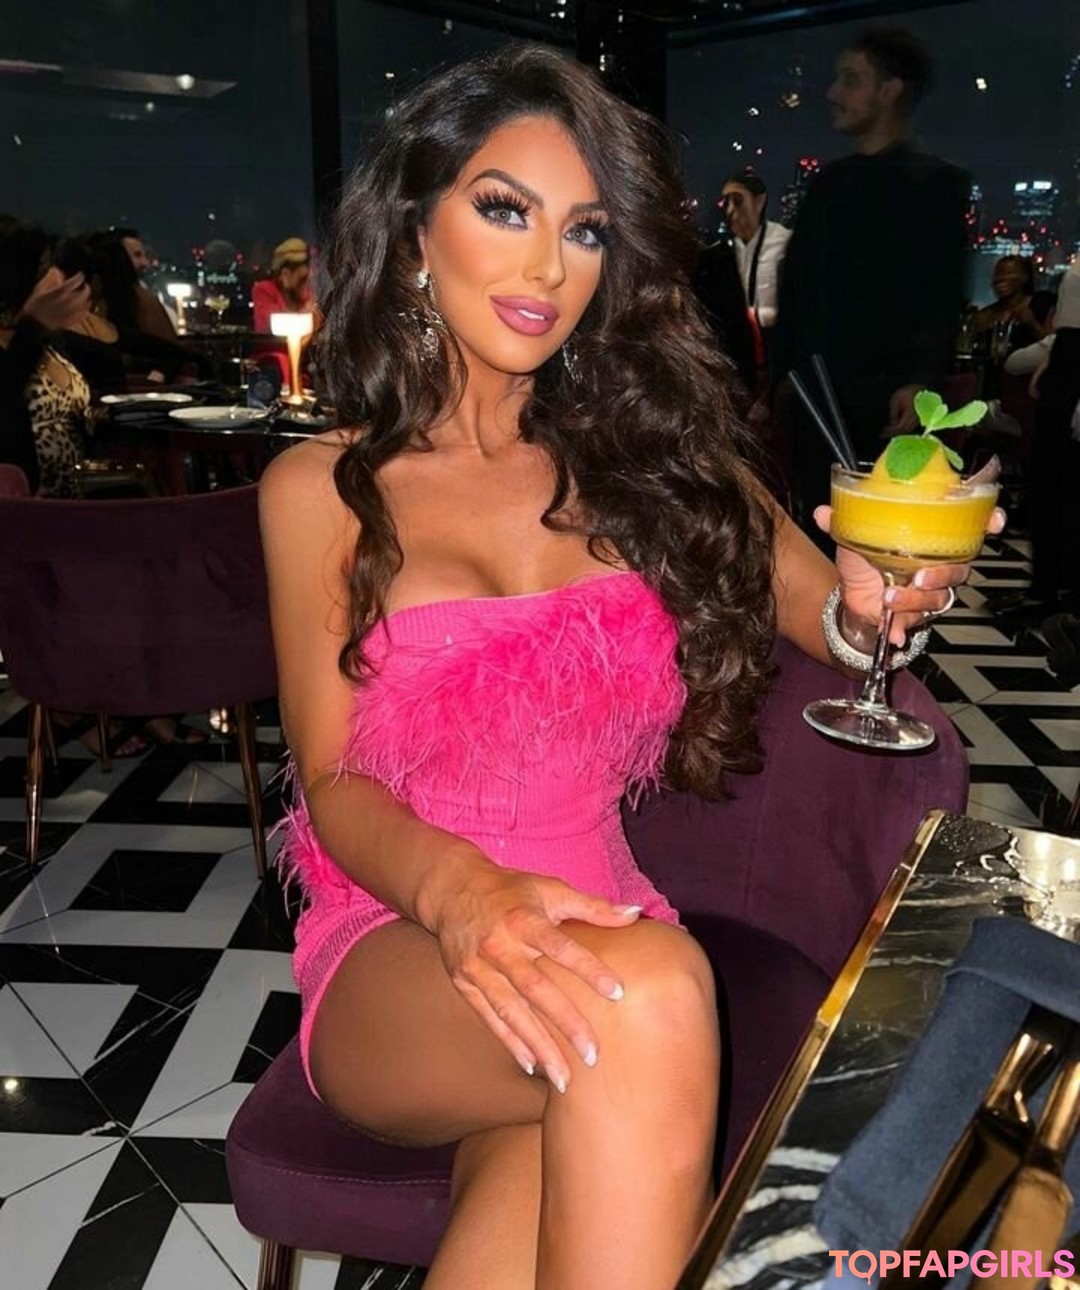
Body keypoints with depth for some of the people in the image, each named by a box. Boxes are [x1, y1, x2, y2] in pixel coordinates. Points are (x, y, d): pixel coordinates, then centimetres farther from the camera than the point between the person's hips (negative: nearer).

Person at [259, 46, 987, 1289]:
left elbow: (831, 617, 11)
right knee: (644, 996, -33)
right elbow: (334, 779, -2)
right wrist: (457, 890, -24)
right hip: (394, 946, -1)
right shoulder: (323, 488, 3)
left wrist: (875, 600, -14)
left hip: (586, 929, 2)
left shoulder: (651, 453, 10)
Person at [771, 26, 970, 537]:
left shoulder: (934, 182, 3)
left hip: (885, 394, -4)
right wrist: (782, 373, 10)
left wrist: (921, 381, -19)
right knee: (816, 523, 4)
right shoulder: (828, 182, 18)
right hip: (811, 388, 5)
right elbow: (796, 285, 16)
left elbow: (943, 297, -6)